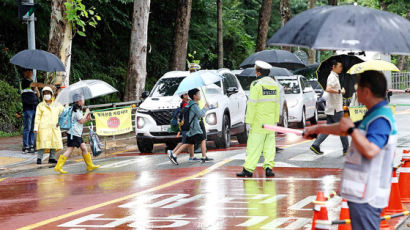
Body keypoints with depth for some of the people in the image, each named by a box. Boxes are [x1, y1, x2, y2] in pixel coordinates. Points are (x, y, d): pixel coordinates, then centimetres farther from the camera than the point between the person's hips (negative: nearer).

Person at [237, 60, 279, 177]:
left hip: (258, 122, -6)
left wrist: (249, 120, -11)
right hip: (271, 122, 6)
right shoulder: (274, 84, 9)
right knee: (269, 145, 9)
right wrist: (276, 119, 18)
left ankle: (248, 169, -2)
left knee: (254, 145, -4)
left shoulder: (257, 84, -12)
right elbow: (276, 103, 13)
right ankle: (268, 167, 0)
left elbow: (252, 103, -14)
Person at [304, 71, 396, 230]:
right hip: (363, 193, 11)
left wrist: (351, 129, -21)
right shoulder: (374, 115, 16)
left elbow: (370, 150, -32)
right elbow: (345, 128, 31)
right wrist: (318, 129, 41)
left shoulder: (381, 119, -19)